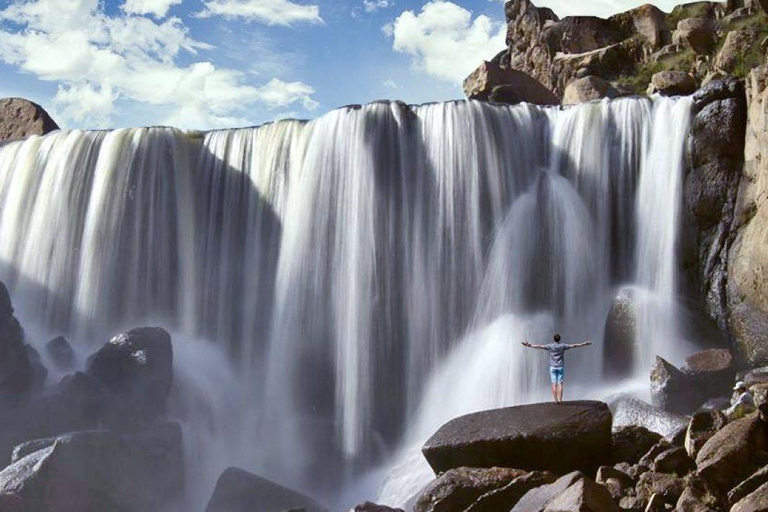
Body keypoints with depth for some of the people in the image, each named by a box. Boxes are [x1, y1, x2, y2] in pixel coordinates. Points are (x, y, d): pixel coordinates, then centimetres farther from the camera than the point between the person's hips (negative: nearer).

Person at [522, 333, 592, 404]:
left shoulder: (550, 346, -5)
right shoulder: (563, 346, -3)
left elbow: (539, 346, -2)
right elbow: (574, 346, 1)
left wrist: (529, 345, 5)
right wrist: (584, 344, 9)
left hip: (553, 367, 0)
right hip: (561, 367, 1)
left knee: (554, 384, 0)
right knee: (560, 384, 1)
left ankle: (556, 400, -3)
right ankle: (560, 400, -5)